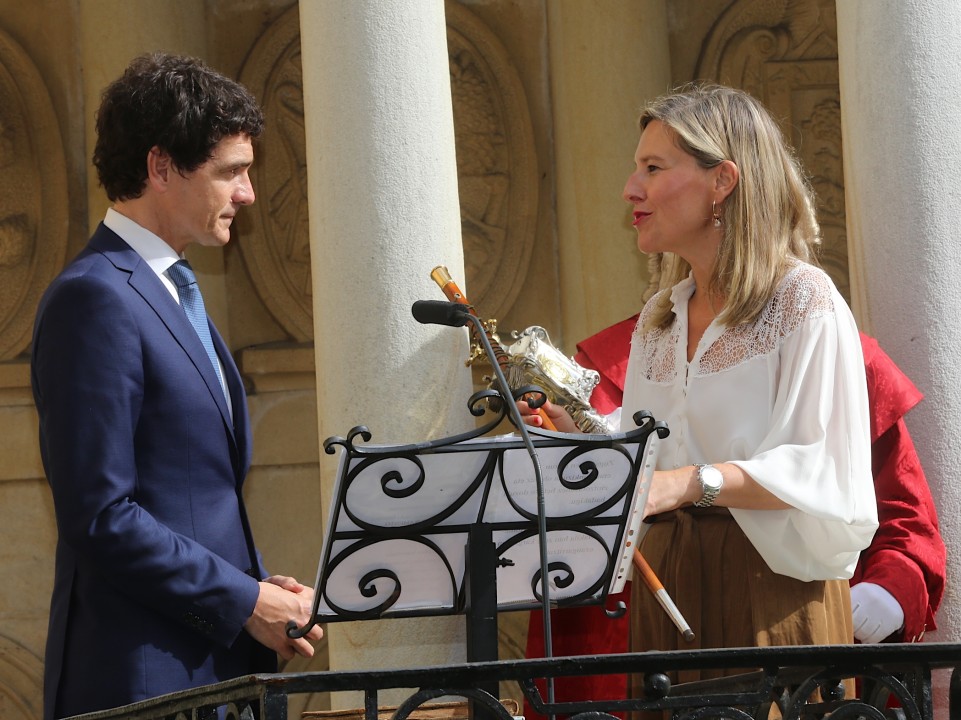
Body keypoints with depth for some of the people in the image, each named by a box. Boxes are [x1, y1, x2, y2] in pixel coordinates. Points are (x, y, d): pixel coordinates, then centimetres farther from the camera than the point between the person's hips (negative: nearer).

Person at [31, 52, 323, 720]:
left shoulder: (172, 294, 18)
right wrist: (246, 600, -14)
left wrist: (261, 581, 6)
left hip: (220, 665, 9)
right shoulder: (94, 299, -13)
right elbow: (99, 516, -19)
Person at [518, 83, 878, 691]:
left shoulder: (803, 300, -6)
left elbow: (822, 472, -15)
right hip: (667, 593, 6)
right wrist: (579, 439, -3)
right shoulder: (658, 320, 16)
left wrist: (691, 482, -26)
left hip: (771, 589, -6)